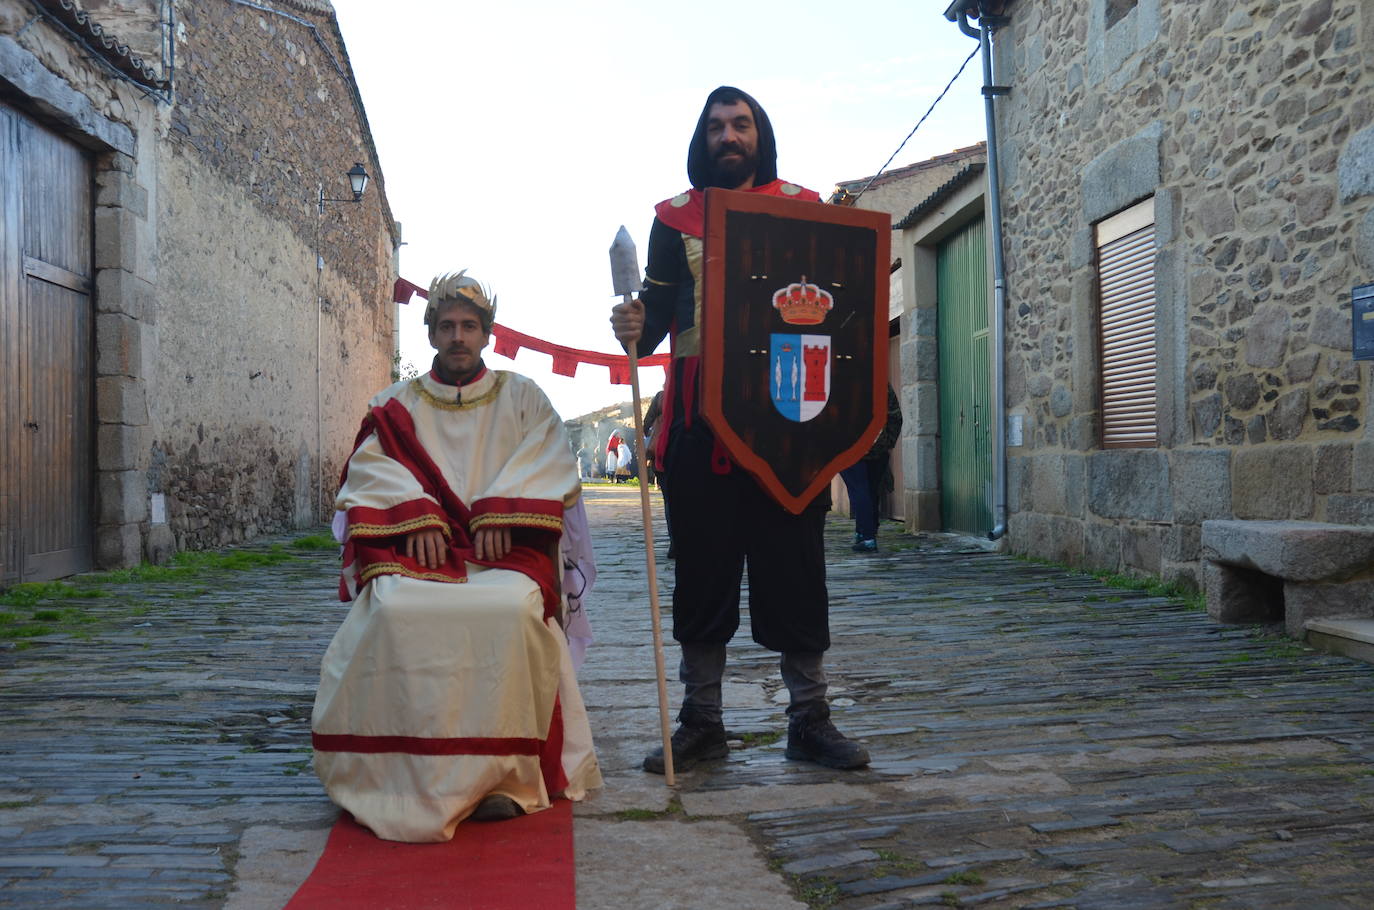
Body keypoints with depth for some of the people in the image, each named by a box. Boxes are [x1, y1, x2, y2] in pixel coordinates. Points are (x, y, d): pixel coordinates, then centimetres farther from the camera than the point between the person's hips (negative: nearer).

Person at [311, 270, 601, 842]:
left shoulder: (521, 399, 17)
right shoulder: (395, 408, 19)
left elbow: (548, 470, 4)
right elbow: (373, 471, 5)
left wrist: (499, 514, -12)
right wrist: (415, 514, -14)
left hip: (502, 548, -1)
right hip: (417, 548, 1)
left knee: (513, 608, -36)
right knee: (394, 608, -34)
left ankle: (501, 773, -25)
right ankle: (404, 770, -21)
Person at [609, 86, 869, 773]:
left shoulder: (802, 207, 11)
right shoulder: (676, 217, 12)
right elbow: (658, 311, 7)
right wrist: (635, 327, -16)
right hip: (700, 416, 1)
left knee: (794, 562, 2)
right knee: (703, 567, 5)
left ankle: (809, 719, 13)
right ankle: (701, 721, 15)